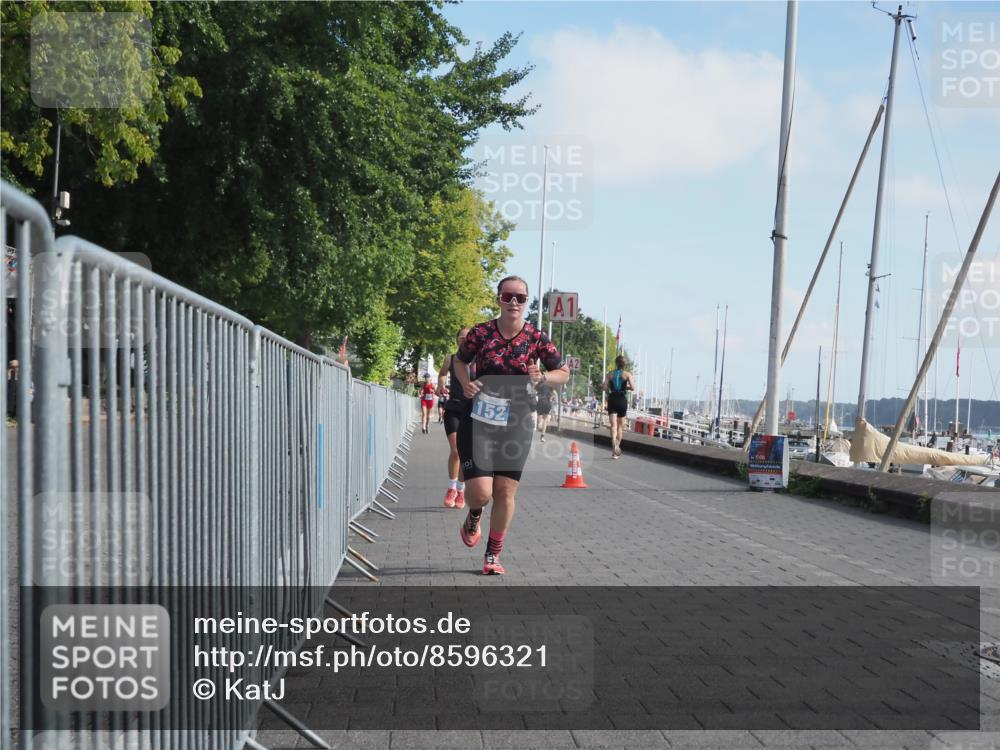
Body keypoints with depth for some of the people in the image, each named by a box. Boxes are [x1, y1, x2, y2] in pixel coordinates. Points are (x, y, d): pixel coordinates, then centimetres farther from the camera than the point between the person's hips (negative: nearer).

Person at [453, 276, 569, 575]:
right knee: (480, 491, -11)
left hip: (515, 424, 1)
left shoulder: (536, 338, -5)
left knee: (505, 492, 2)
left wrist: (542, 378, -14)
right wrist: (466, 383, -8)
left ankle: (493, 555, 19)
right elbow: (460, 360, 11)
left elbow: (563, 373, 6)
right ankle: (474, 516, 28)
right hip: (478, 421, -1)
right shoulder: (480, 333, -7)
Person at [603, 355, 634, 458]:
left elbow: (605, 387, -6)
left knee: (613, 425, -6)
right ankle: (617, 445, 14)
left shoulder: (610, 374, 3)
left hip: (612, 399, 0)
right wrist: (626, 387, 9)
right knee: (620, 425, 14)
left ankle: (614, 444, -30)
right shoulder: (627, 374, -1)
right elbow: (632, 387, -11)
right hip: (622, 400, 0)